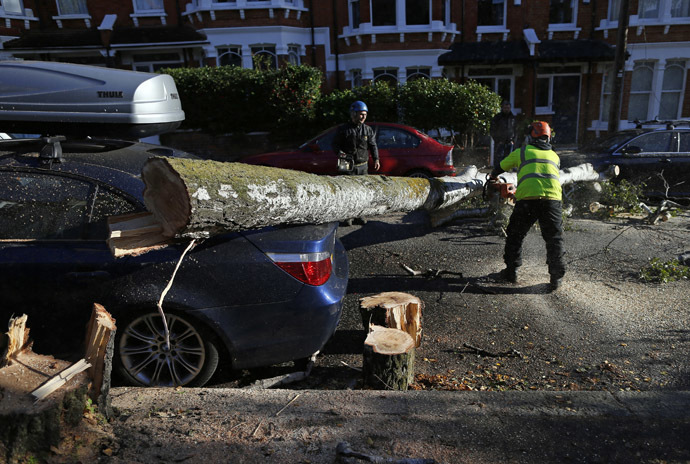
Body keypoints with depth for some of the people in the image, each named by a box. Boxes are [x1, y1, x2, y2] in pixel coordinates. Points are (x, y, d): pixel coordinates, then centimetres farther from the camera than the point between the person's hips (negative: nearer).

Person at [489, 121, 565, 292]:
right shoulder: (555, 156, 23)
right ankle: (557, 277, 10)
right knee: (554, 239, 11)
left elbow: (501, 167, 29)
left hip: (527, 198, -2)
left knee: (515, 235, 14)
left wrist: (493, 176, 50)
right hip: (552, 198, 2)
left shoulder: (522, 152, 16)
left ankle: (511, 271, 19)